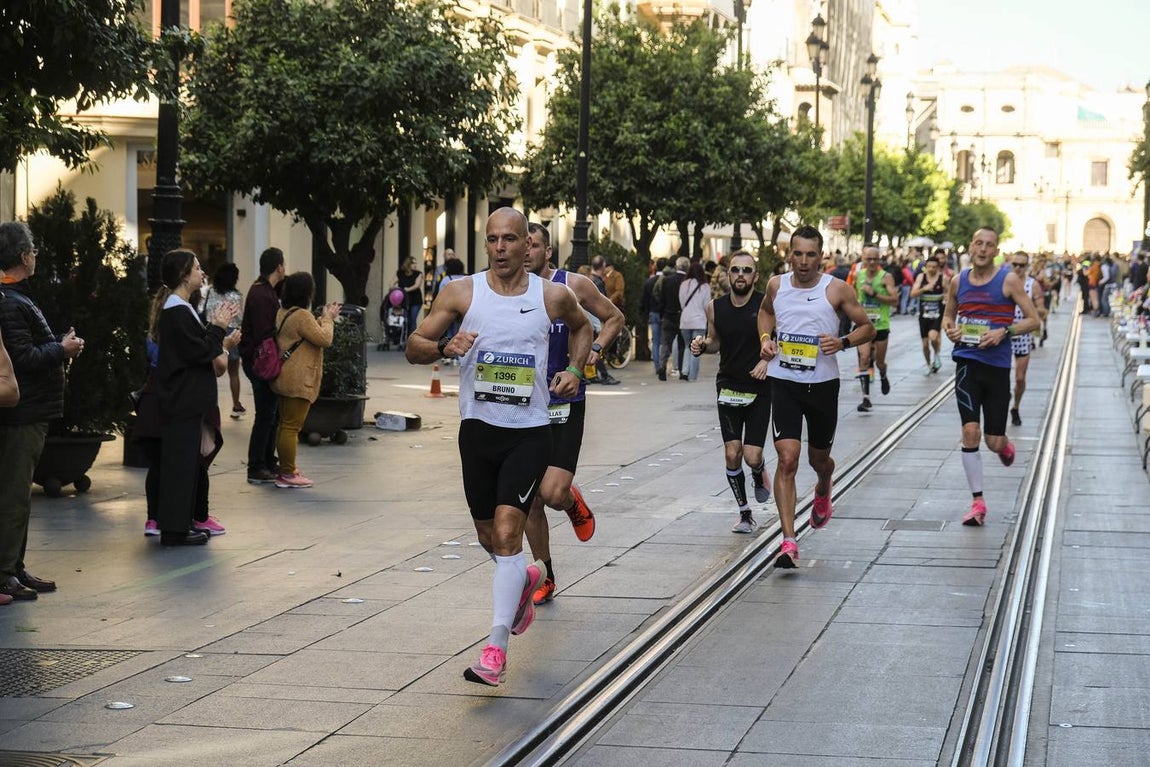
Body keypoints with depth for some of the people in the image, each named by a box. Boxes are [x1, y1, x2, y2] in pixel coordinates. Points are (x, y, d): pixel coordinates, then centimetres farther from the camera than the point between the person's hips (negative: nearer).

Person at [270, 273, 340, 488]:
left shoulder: (282, 313, 12)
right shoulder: (302, 316, -19)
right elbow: (324, 339, -16)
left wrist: (324, 317, 17)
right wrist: (328, 318, -2)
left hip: (285, 379, 10)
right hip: (298, 380, -10)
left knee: (285, 424, 15)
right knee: (292, 426, -6)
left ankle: (285, 470, 22)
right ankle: (287, 474, -3)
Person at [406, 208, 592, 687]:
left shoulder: (553, 296, 0)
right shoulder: (462, 293, -1)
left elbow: (582, 325, 23)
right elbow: (413, 346, 2)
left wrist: (575, 369, 7)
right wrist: (443, 347, -19)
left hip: (529, 432, -2)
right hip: (478, 428, 2)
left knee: (507, 534, -15)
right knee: (488, 536, 13)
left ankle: (495, 650, -13)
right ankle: (526, 579, 48)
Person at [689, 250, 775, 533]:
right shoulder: (715, 307, 0)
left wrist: (769, 360, -16)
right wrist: (702, 345, -6)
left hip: (759, 390, -3)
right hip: (728, 389, 3)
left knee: (752, 456, -8)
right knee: (732, 454, -3)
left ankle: (759, 475, 30)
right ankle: (745, 513, 14)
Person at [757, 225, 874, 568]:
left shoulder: (837, 290, -7)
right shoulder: (776, 285, 1)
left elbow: (867, 327, 2)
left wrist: (843, 342, -18)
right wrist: (765, 338, 4)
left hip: (823, 383, 0)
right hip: (784, 382, 0)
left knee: (818, 458, 17)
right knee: (787, 459, -14)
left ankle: (823, 492, 56)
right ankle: (788, 542, -16)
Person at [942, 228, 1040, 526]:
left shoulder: (1008, 280, -4)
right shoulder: (958, 281, 6)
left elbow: (1033, 320, -2)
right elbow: (948, 315, 21)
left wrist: (1004, 332, -18)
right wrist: (949, 328, -2)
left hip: (997, 364, -1)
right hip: (967, 363, 1)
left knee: (994, 442, 3)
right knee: (970, 431, -12)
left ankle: (1005, 445, 44)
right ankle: (977, 502, -3)